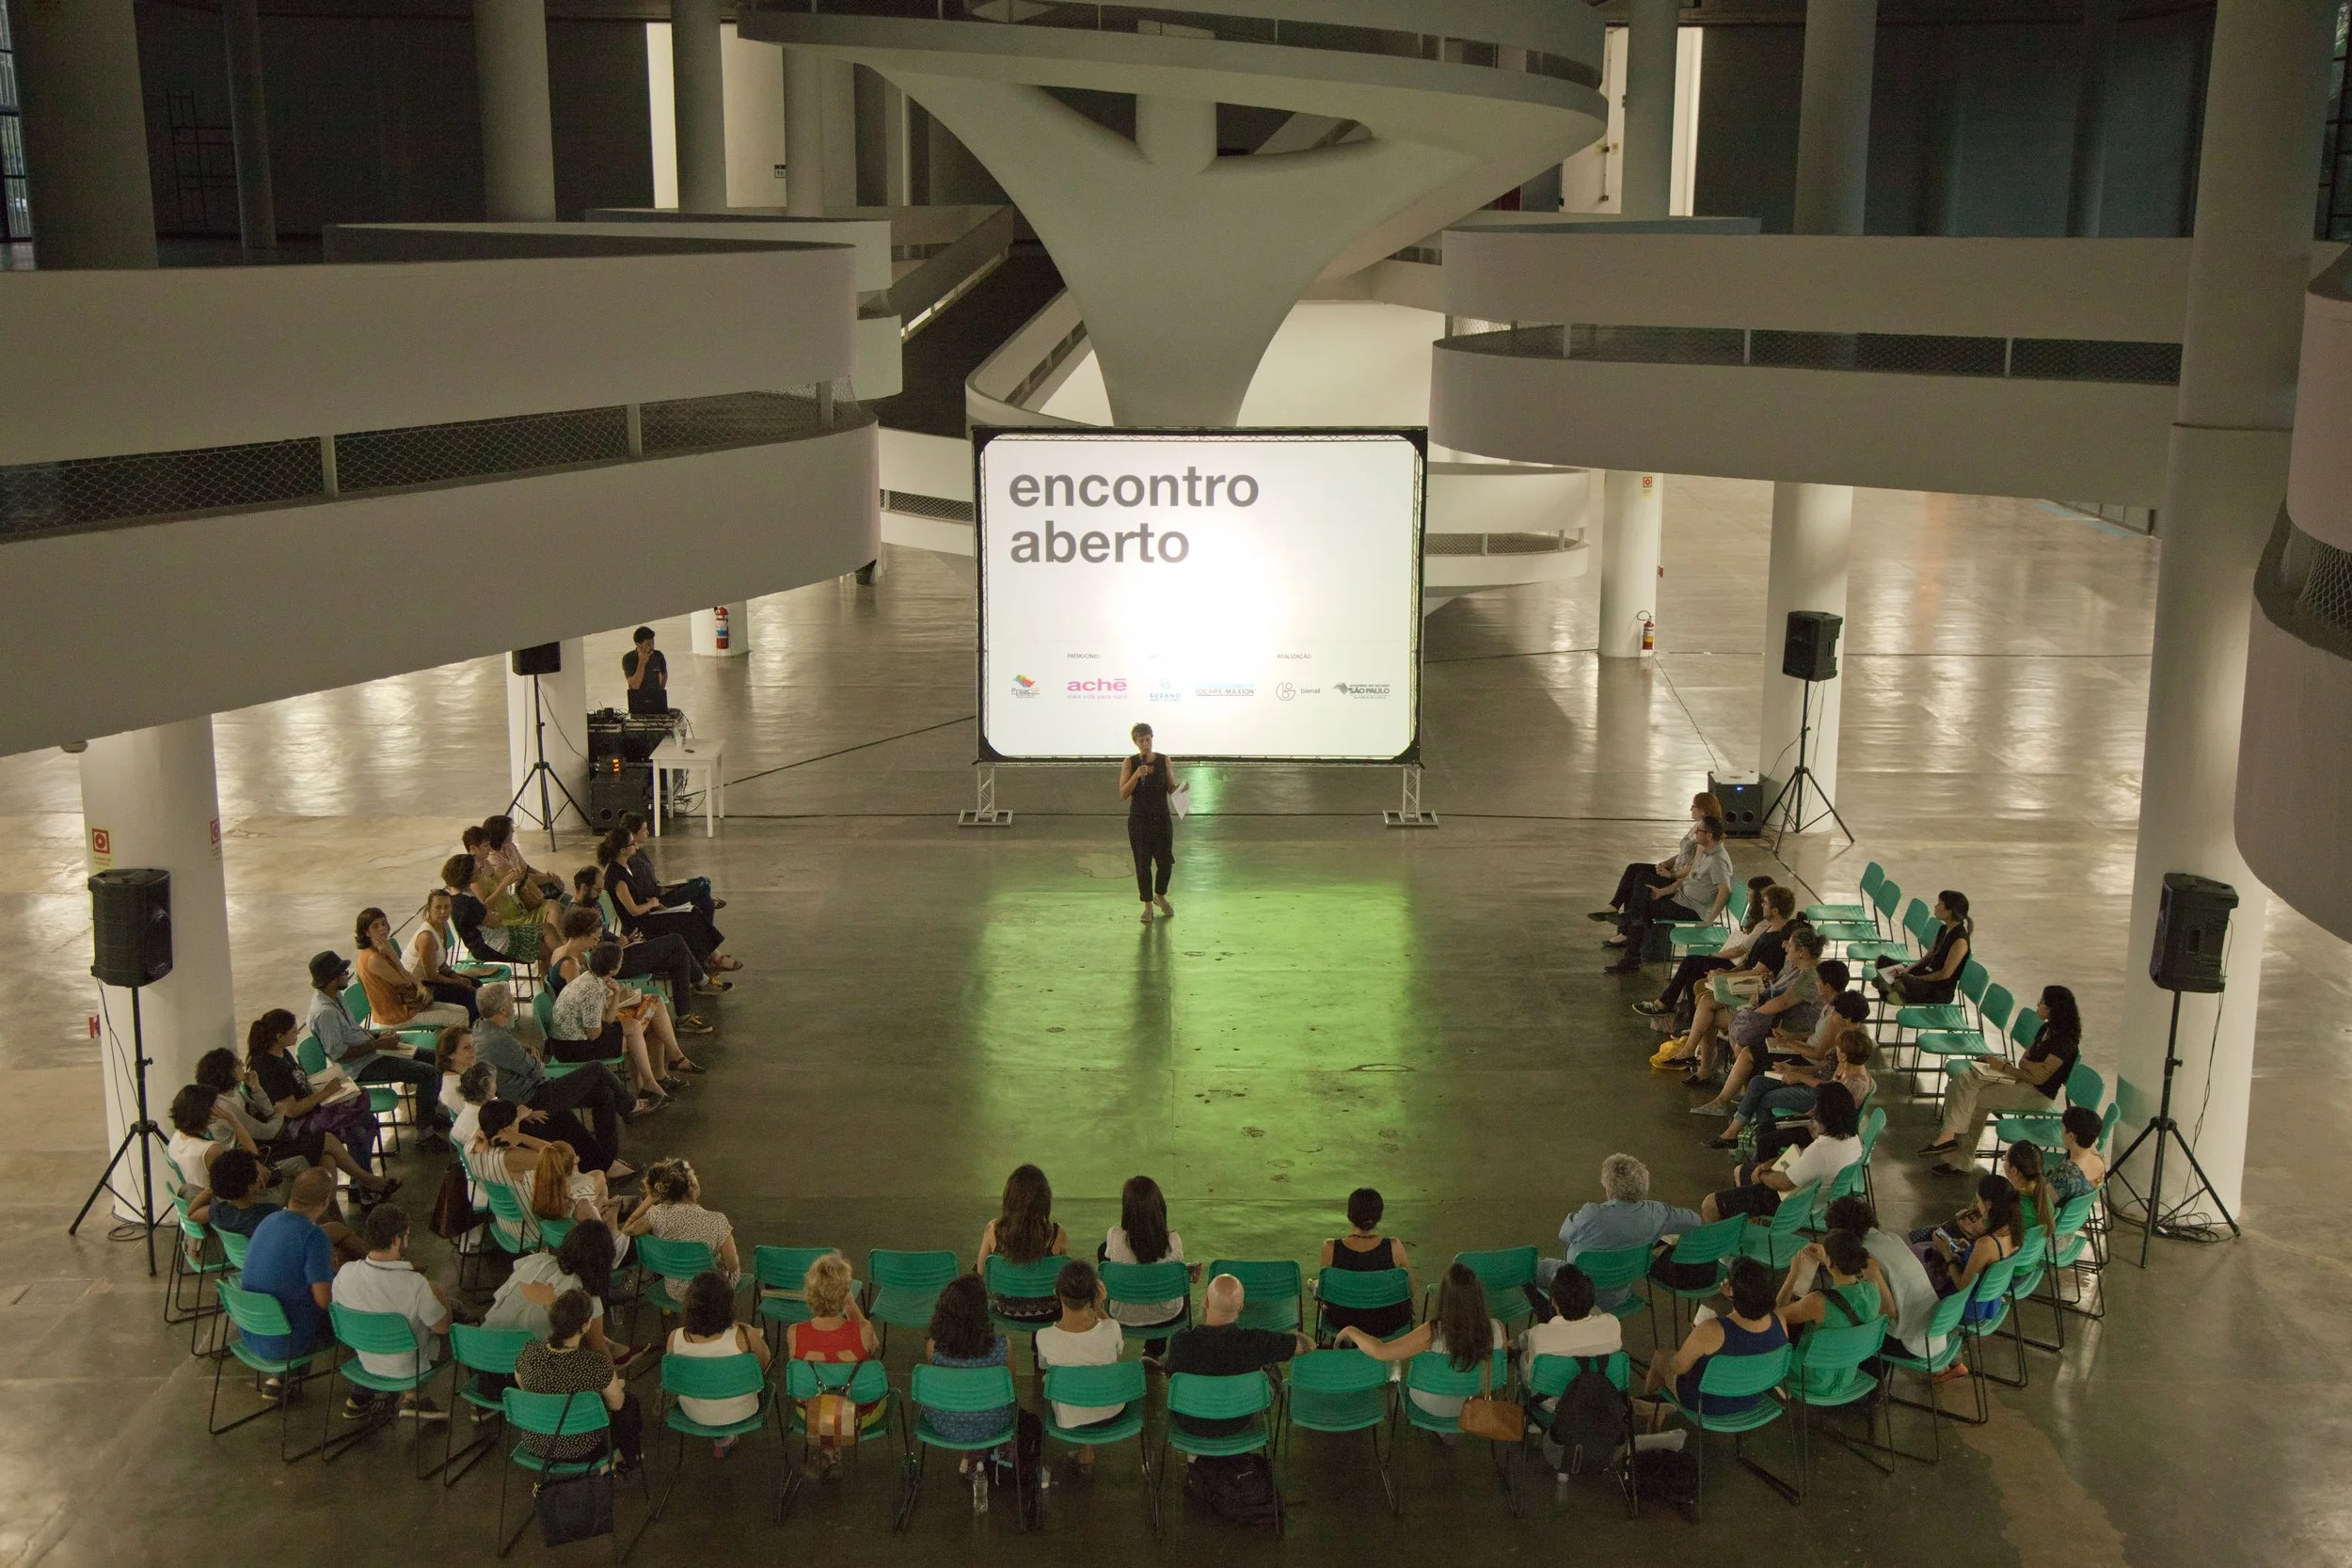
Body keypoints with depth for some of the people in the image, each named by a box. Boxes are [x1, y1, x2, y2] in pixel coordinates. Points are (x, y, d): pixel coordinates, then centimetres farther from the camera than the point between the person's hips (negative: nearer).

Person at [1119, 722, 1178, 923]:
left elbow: (1171, 789, 5)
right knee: (1143, 863, 0)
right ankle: (1148, 906, 12)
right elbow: (1123, 794, -8)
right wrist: (1136, 775, -21)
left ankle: (1160, 896, 30)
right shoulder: (1130, 763, -2)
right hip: (1139, 820, -1)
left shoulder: (1164, 760, 2)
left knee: (1166, 861, 2)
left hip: (1162, 818, 1)